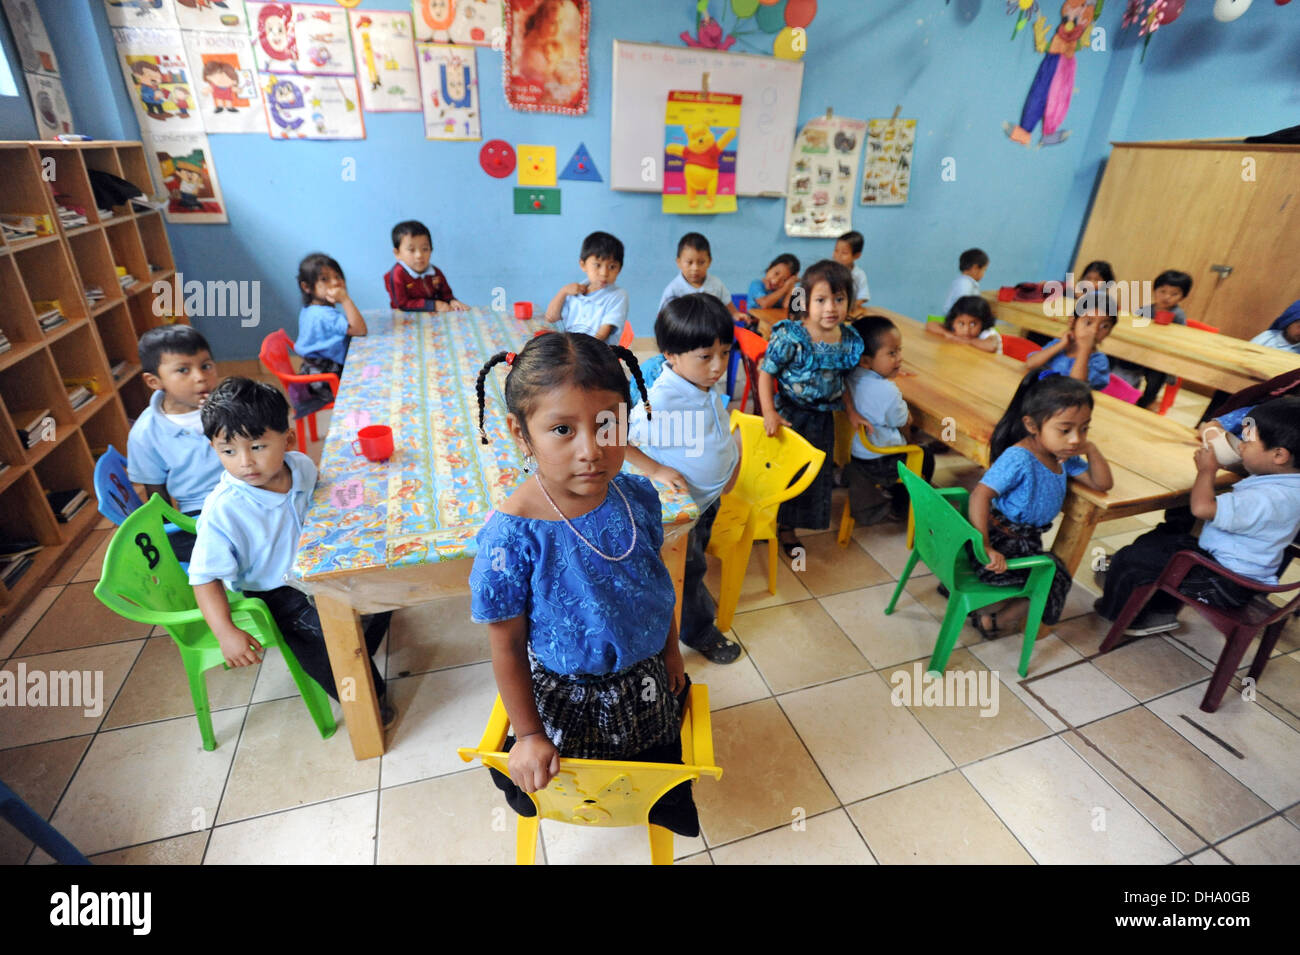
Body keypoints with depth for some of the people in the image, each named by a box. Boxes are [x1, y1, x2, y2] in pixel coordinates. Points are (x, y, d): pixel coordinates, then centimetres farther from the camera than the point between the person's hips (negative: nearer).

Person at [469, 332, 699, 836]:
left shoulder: (638, 495, -18)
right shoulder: (512, 533, -32)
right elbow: (507, 645, -18)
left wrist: (671, 649, 11)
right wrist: (529, 734, -8)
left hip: (648, 680, 4)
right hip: (569, 699, -4)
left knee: (662, 759, 28)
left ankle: (660, 805, 62)